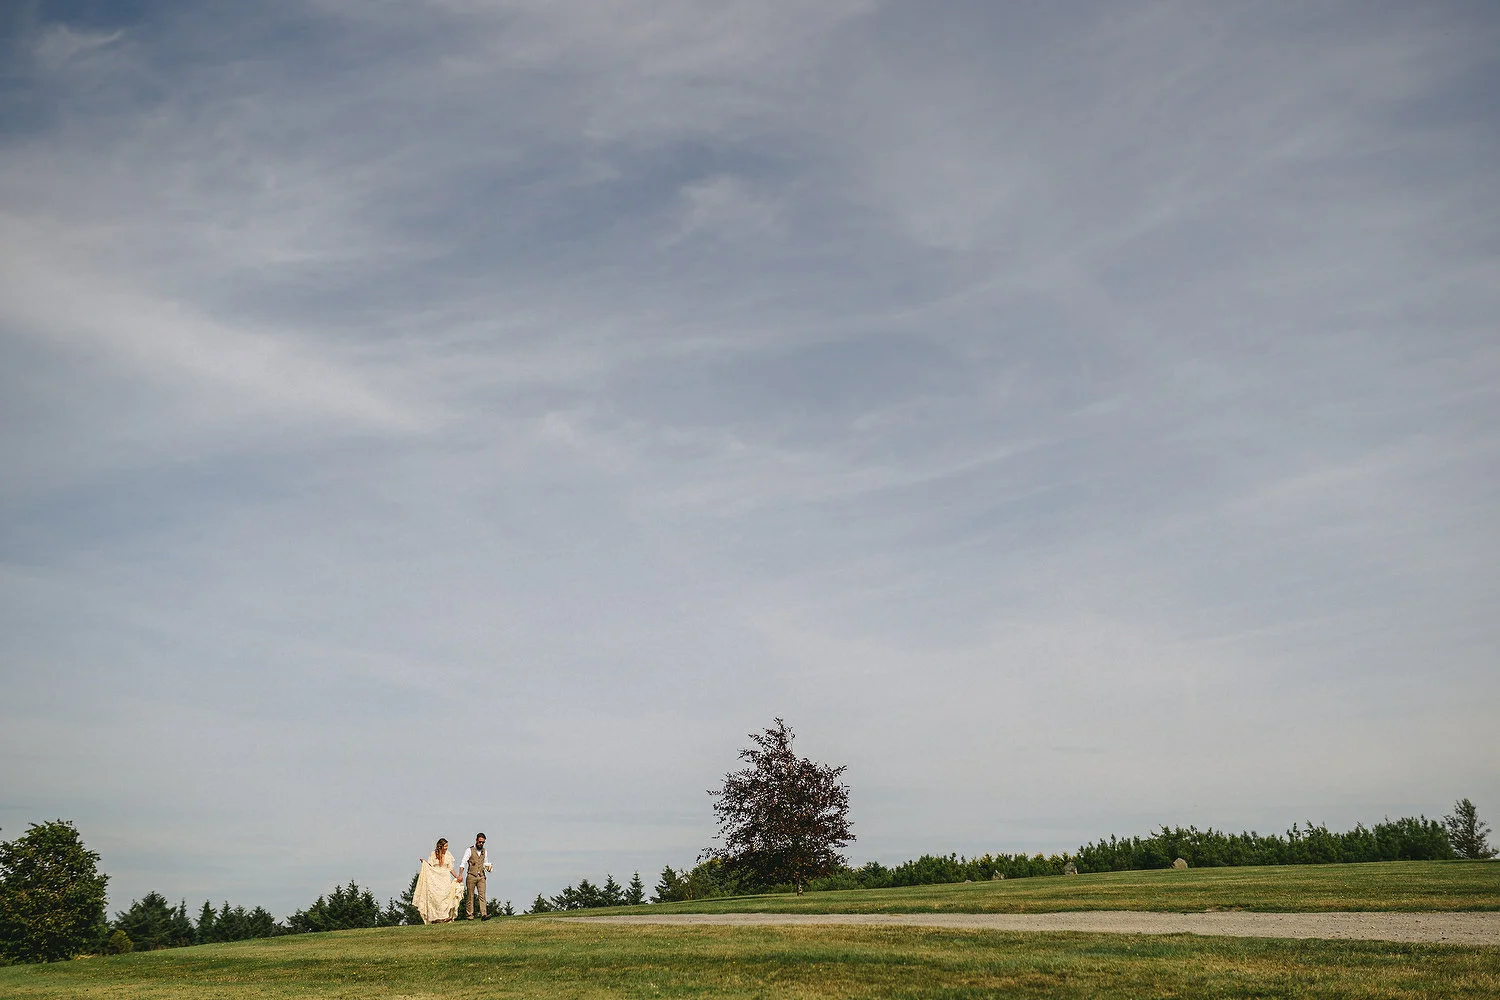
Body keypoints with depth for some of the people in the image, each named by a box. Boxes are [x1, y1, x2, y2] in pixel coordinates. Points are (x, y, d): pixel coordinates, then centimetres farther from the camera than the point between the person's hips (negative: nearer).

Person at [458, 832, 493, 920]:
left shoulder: (484, 852, 13)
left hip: (481, 876, 3)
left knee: (482, 895, -9)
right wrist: (460, 875, -16)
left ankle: (484, 914, -16)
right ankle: (469, 914, 13)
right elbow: (463, 863, -5)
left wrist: (487, 867, 2)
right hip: (471, 876, -3)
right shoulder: (470, 850, -1)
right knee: (470, 896, 3)